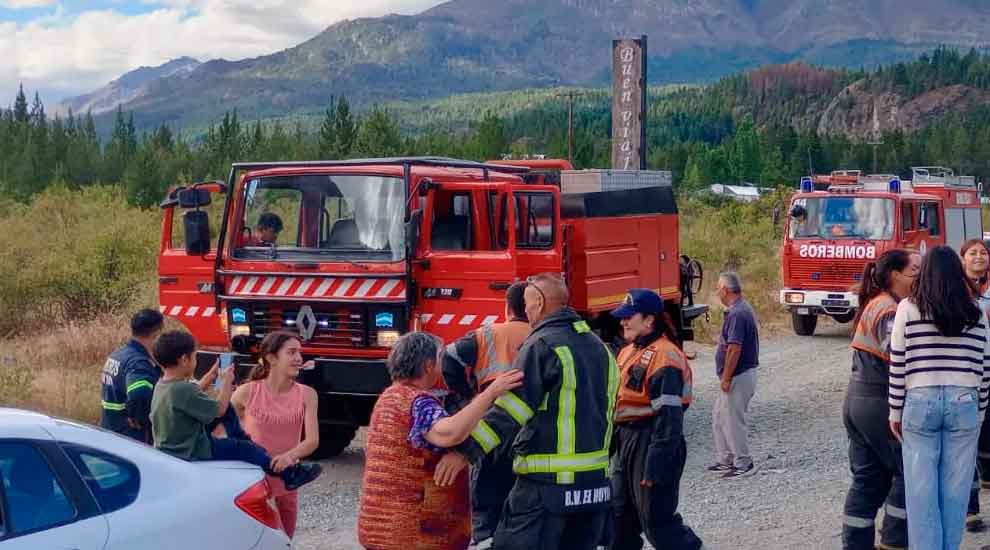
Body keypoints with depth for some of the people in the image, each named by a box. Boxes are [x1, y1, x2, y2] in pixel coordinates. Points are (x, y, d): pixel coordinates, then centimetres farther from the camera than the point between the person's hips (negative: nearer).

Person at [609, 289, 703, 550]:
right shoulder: (629, 352, 13)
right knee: (620, 518, 16)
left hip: (651, 444, -9)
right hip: (626, 443, 10)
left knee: (656, 521, -3)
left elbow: (668, 418, -22)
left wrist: (655, 468, -24)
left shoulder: (664, 357, -18)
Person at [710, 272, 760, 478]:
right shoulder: (743, 308, 13)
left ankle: (743, 464, 7)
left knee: (734, 419, -2)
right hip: (742, 374, 11)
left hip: (738, 376, -11)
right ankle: (725, 459, 23)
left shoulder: (736, 314, -21)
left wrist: (726, 378, -20)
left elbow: (734, 348, -25)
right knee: (719, 416, 17)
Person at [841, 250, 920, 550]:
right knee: (909, 472, 3)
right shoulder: (890, 309, -15)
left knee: (867, 478, 13)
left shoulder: (875, 305, 16)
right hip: (881, 403, -10)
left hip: (857, 399, 10)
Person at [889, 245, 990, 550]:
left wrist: (895, 412, 5)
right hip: (964, 403, 2)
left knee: (921, 487, 3)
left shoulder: (908, 309, -2)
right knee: (955, 488, 9)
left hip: (920, 402, -2)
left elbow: (898, 365, -2)